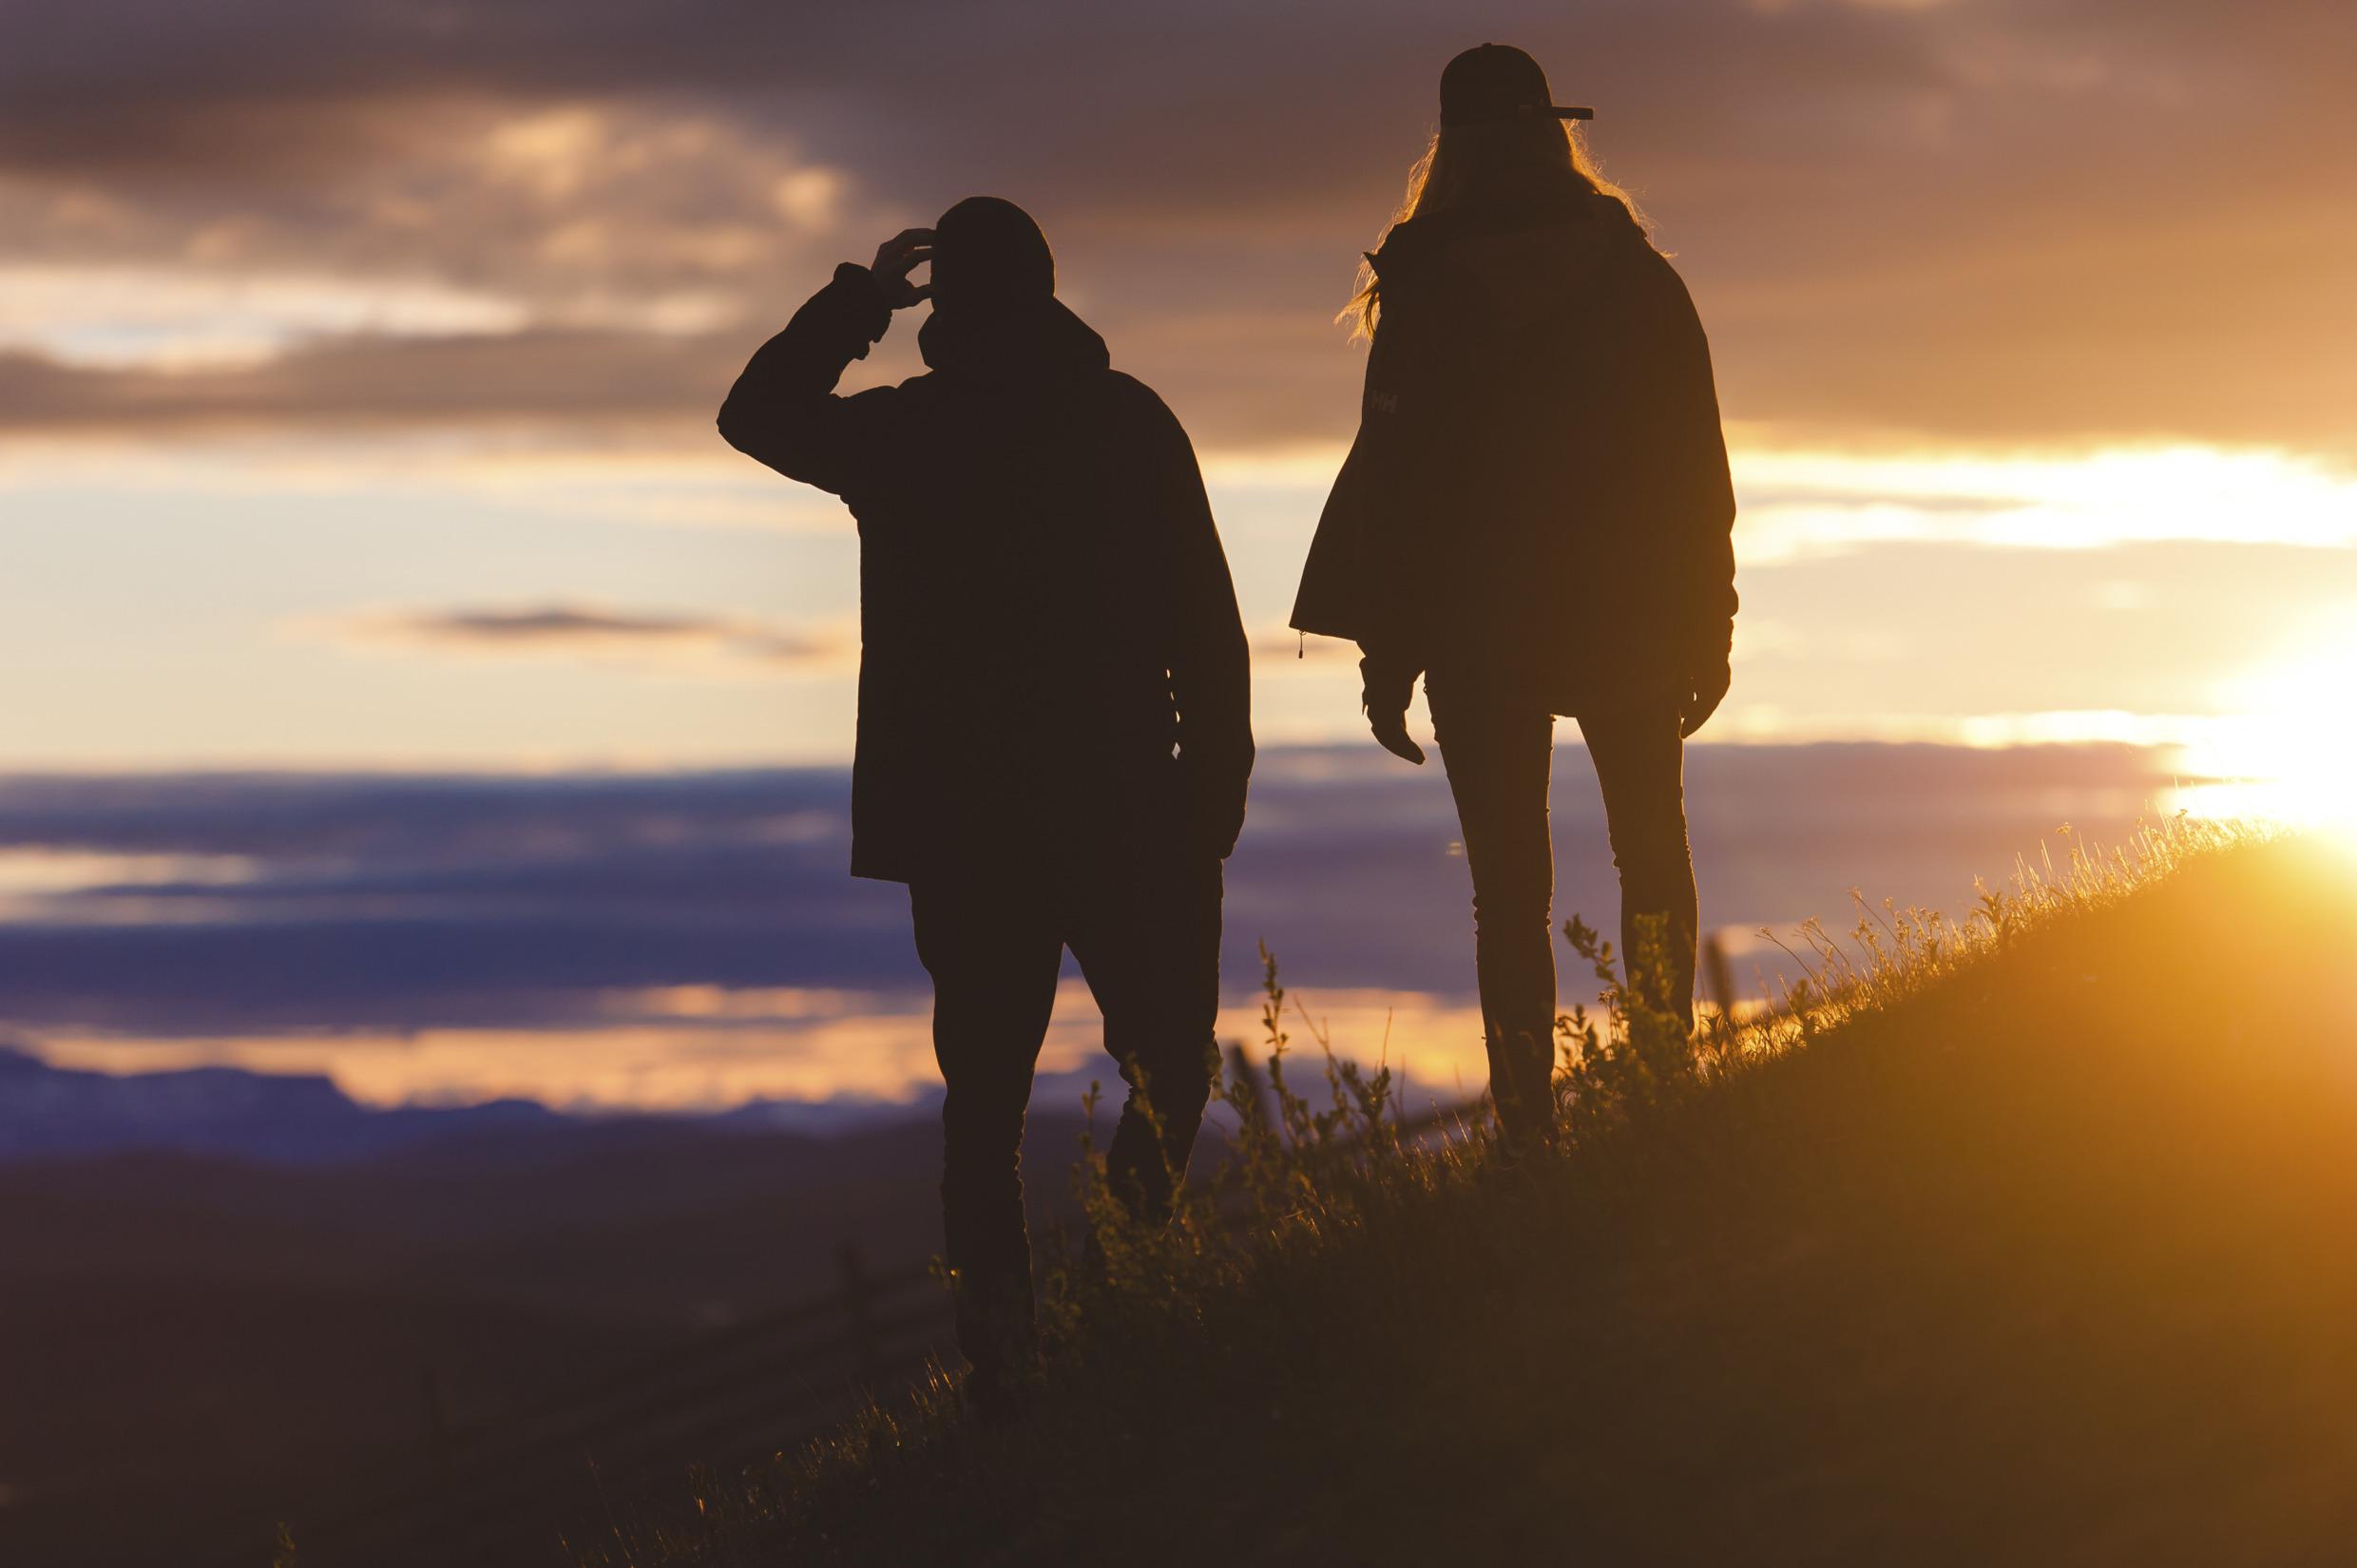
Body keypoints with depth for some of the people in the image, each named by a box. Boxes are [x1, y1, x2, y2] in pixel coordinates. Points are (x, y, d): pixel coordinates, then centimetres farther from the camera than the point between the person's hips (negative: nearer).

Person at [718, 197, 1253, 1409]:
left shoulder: (900, 431, -2)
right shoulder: (1128, 421, -3)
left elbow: (757, 412, 19)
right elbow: (1206, 626, -3)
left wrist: (858, 298, 22)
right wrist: (1215, 787, 5)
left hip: (961, 819, 1)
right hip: (1123, 810, -1)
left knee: (985, 1088, 8)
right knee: (1168, 1059, 11)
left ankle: (999, 1338, -2)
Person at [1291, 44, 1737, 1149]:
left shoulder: (1429, 294, -7)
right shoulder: (1638, 279, -1)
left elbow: (1395, 473, -7)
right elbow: (1695, 467, 1)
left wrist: (1388, 656, -1)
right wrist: (1707, 627, 9)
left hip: (1478, 631, -2)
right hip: (1625, 615, 2)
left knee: (1509, 887, 2)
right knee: (1652, 855, 18)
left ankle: (1529, 1120, -5)